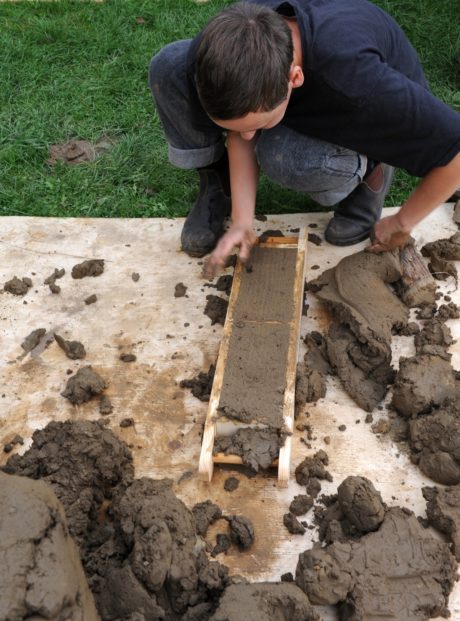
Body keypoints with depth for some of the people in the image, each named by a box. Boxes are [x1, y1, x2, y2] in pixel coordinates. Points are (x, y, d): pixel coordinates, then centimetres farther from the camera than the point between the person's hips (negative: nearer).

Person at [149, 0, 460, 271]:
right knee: (170, 68, -21)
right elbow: (240, 131, -12)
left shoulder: (355, 77, -43)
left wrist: (402, 224, -18)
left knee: (280, 154, -39)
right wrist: (243, 221, -20)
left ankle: (368, 171, -5)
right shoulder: (232, 42, -30)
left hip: (361, 124, -3)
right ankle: (218, 184, 1)